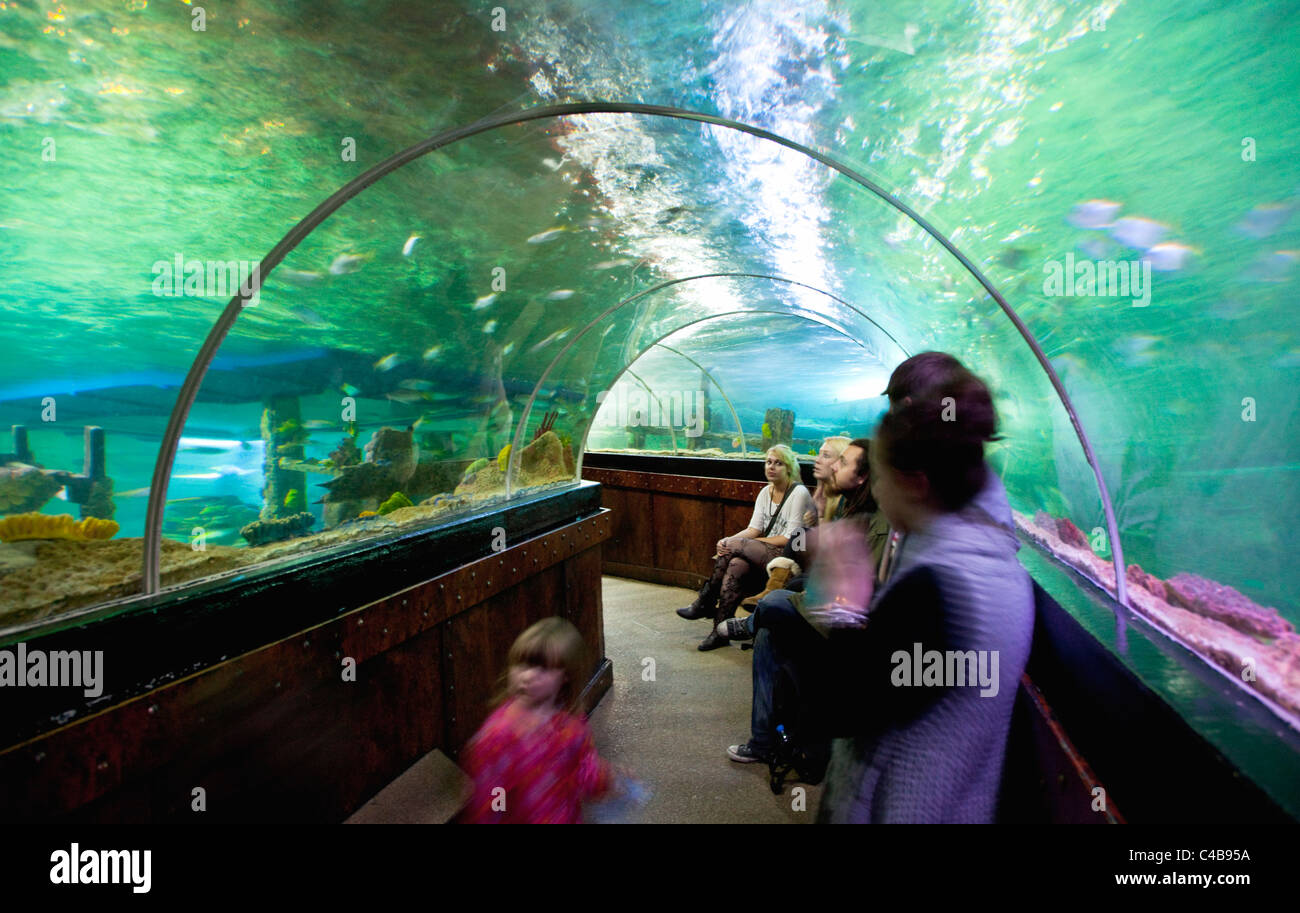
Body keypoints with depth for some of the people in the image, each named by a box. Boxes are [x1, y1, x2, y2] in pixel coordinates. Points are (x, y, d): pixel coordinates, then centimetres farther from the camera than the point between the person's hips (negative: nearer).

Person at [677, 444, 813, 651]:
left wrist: (735, 543, -16)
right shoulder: (765, 492, 12)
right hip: (764, 555, 6)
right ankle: (720, 630, -19)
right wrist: (727, 542, -16)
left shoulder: (799, 493, -9)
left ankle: (705, 603, -12)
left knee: (735, 545, -26)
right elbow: (754, 529, 6)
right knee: (736, 564, -26)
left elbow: (789, 539, -15)